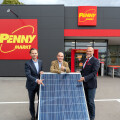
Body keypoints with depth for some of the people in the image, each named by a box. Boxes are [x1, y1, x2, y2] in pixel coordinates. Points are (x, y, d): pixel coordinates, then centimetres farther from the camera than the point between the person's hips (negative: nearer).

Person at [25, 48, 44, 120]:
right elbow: (28, 75, -23)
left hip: (39, 84, 3)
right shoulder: (28, 63, -13)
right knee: (31, 101, 13)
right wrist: (36, 80, -36)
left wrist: (41, 72, -8)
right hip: (31, 85, -3)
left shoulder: (40, 62, 4)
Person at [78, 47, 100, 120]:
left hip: (91, 84, -7)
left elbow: (94, 73, -20)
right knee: (87, 101, 16)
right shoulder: (86, 60, 14)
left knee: (91, 102, 2)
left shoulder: (95, 61, -11)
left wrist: (85, 78, -29)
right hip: (85, 84, 7)